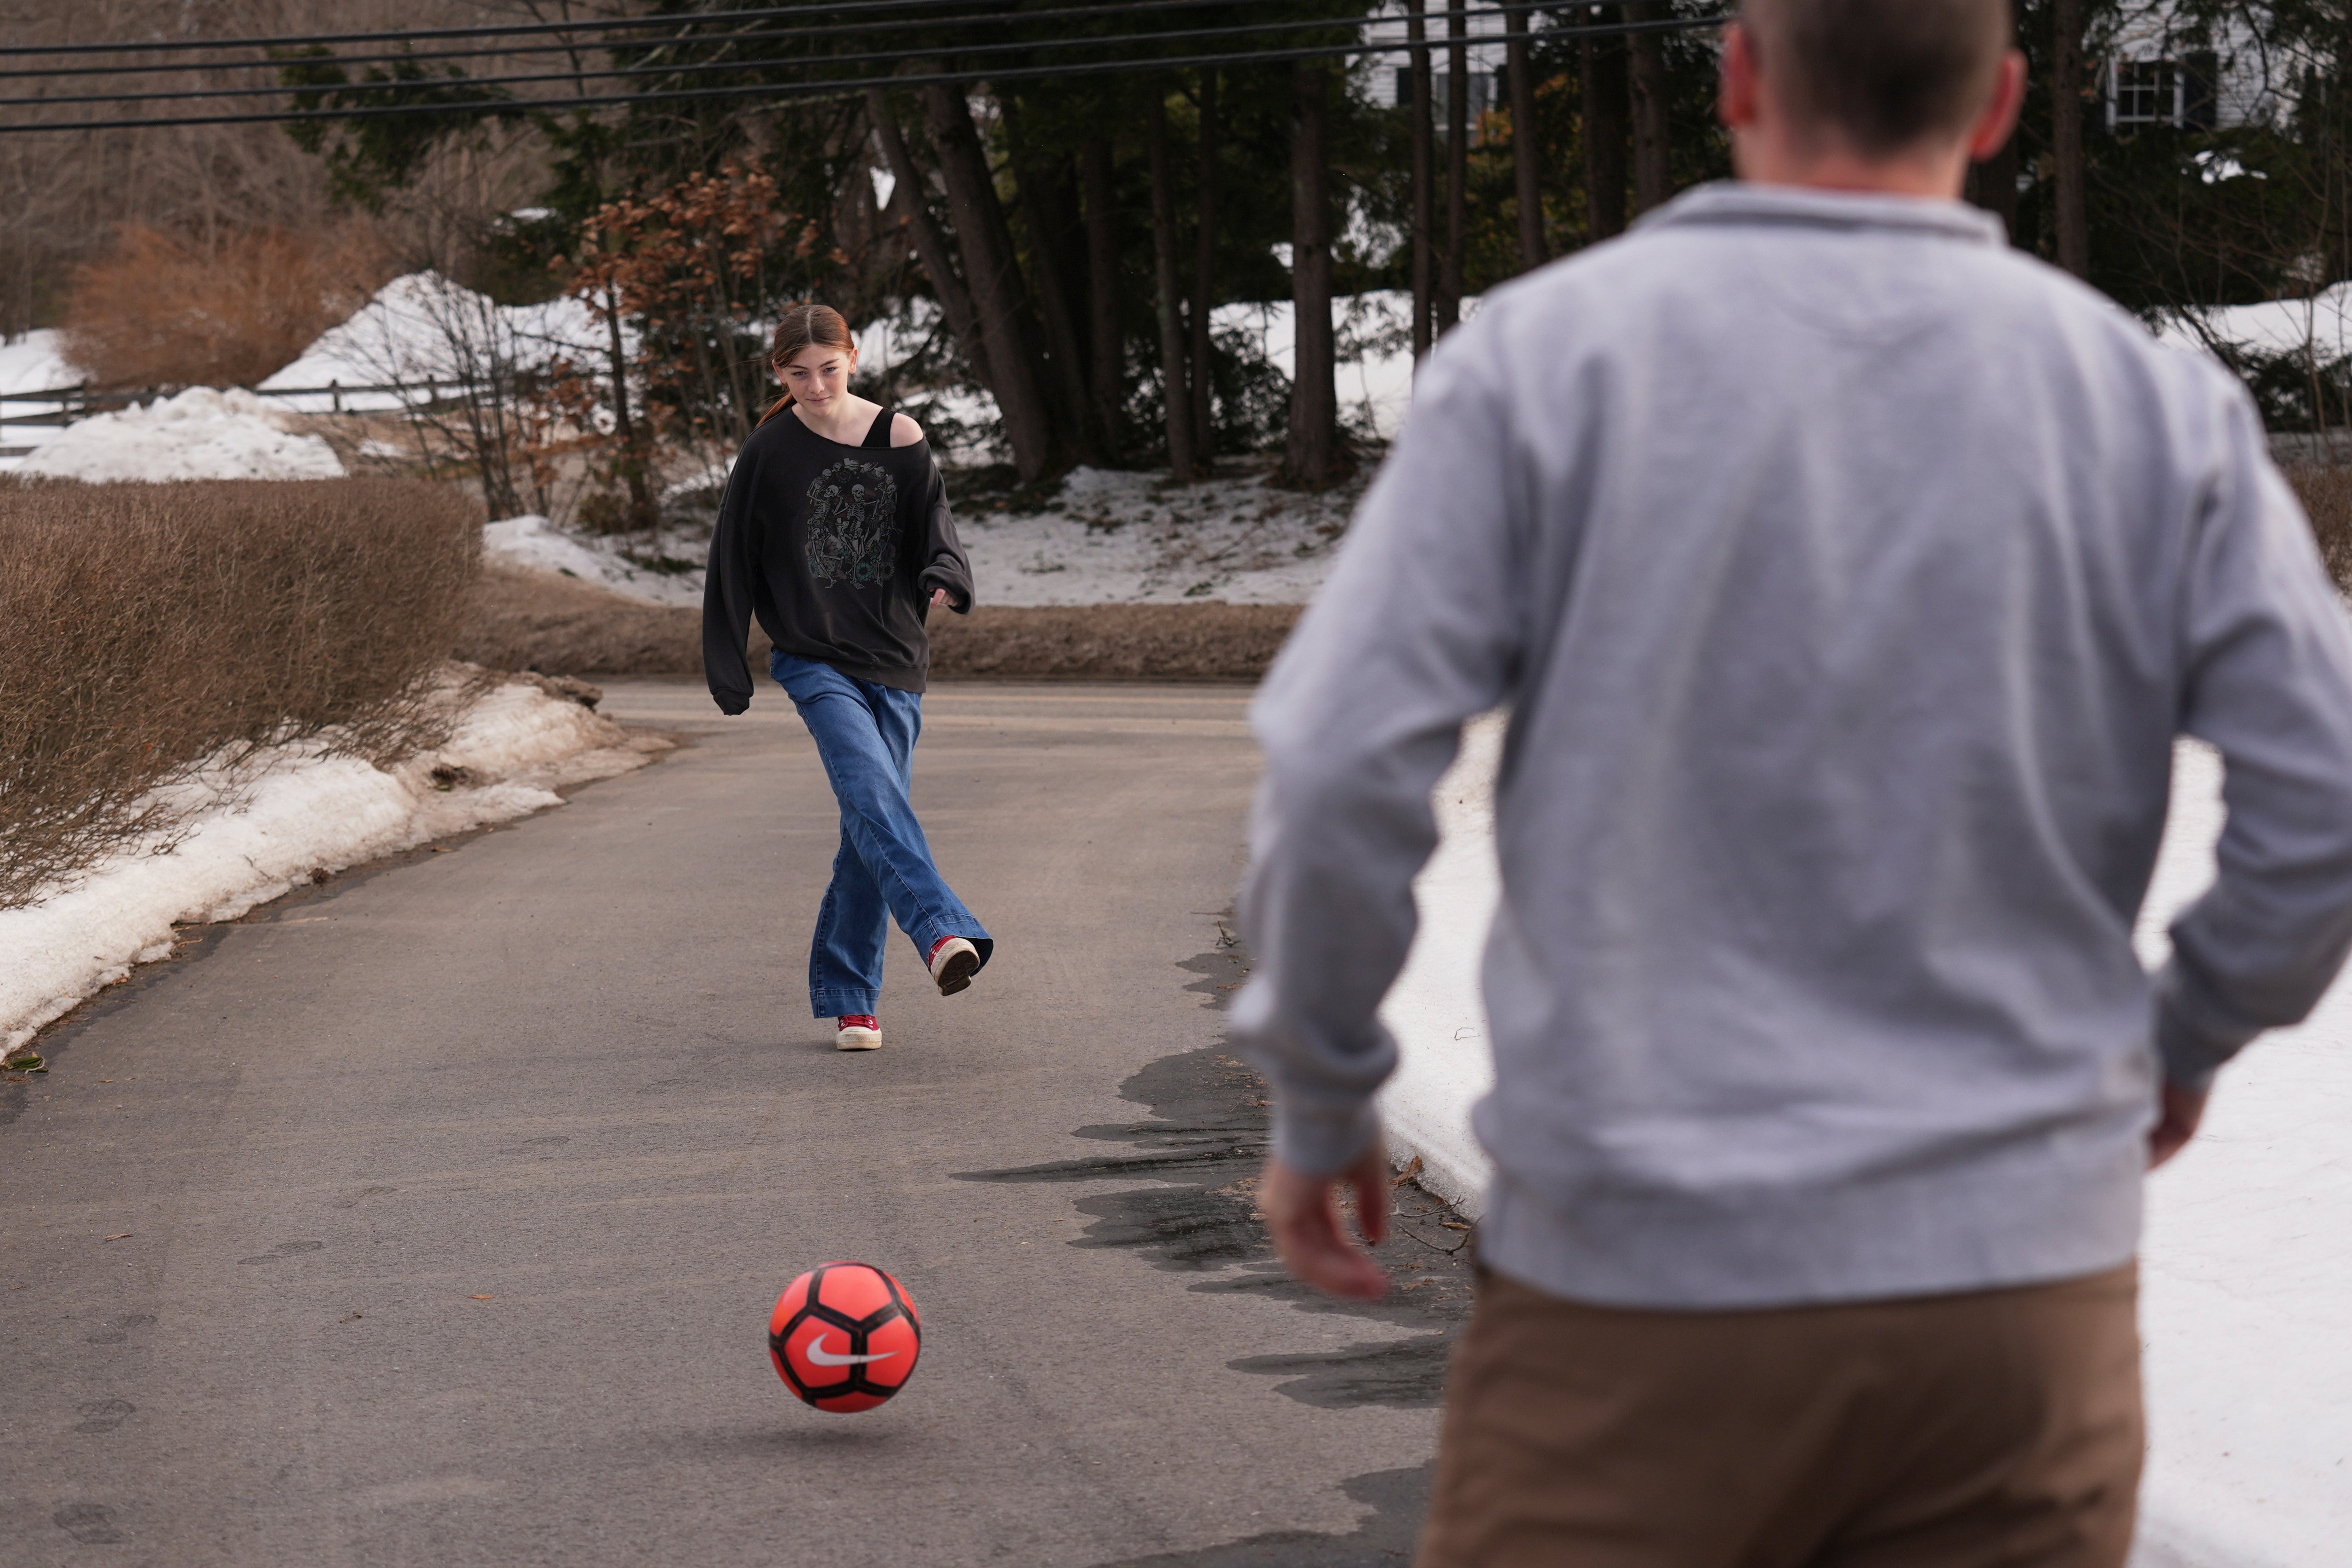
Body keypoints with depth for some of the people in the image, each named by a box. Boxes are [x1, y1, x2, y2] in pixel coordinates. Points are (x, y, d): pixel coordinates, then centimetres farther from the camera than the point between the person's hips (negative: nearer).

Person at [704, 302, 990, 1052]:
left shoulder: (900, 441, 5)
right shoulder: (768, 454, 0)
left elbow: (934, 527, 6)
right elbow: (733, 565, 5)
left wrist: (944, 578, -18)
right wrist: (729, 673, 4)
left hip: (893, 661, 3)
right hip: (815, 662, -3)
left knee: (872, 833, 4)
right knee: (873, 791, -26)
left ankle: (847, 996, 15)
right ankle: (944, 933, -43)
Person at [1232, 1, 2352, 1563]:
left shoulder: (1547, 352, -3)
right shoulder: (2155, 401, 3)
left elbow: (1341, 764, -8)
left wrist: (1319, 1099, 6)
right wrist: (2189, 1033, 19)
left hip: (1640, 1274, -2)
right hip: (2022, 1275, 2)